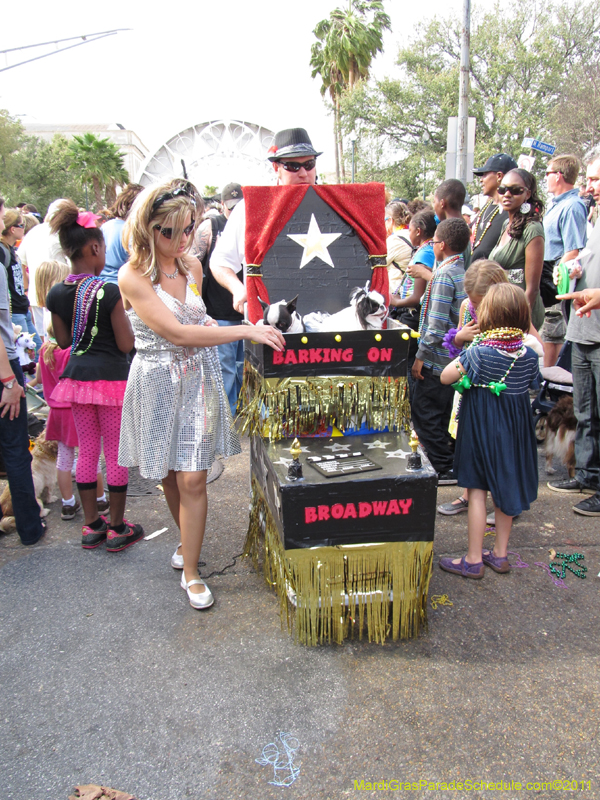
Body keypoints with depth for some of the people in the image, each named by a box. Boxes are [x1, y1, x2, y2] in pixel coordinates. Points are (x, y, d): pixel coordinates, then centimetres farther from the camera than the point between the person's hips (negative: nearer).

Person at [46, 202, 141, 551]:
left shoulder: (56, 294, 0)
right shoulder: (109, 292, -17)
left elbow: (63, 340, 9)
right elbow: (126, 344, -14)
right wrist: (124, 312, 1)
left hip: (78, 376, 6)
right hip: (112, 376, -5)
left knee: (87, 451, 15)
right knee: (116, 453, 6)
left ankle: (91, 525, 25)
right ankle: (117, 529, 17)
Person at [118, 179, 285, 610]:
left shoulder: (192, 264, 3)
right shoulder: (134, 276, -16)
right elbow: (176, 333, -25)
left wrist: (206, 325, 3)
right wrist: (244, 330, -26)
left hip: (199, 377, 3)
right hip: (159, 382, -3)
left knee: (192, 479, -1)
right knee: (169, 476, 13)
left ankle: (190, 571, 13)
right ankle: (188, 540, 41)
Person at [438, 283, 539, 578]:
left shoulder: (479, 352, -19)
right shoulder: (529, 355, -5)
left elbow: (445, 377, -12)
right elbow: (530, 383, 9)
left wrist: (463, 358, -2)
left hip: (481, 423, -5)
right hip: (516, 424, 5)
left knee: (477, 490, 4)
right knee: (506, 487, 16)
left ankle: (474, 560, 12)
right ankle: (500, 554, 28)